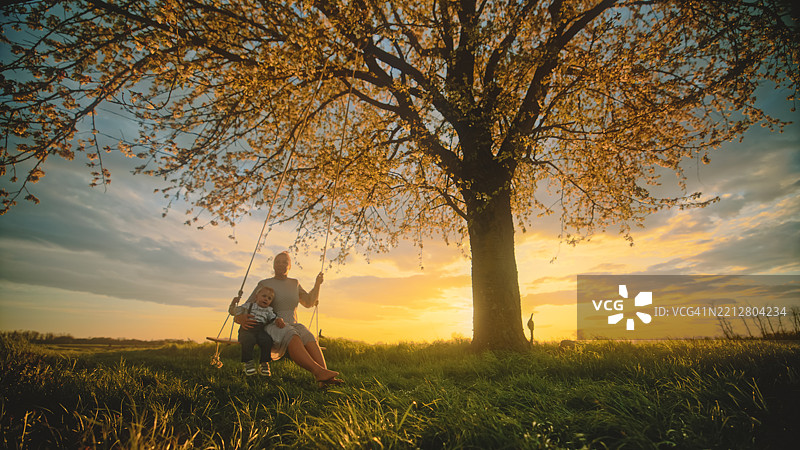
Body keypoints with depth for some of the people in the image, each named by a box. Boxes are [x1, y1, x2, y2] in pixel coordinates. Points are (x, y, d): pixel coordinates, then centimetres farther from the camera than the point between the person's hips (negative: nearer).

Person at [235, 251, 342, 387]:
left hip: (292, 327, 4)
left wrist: (317, 284, 10)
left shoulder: (294, 284, 20)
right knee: (291, 337, -40)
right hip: (270, 329, -3)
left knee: (308, 338, -34)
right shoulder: (264, 284, 6)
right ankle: (318, 371, -61)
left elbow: (309, 302, 23)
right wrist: (240, 318, -24)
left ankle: (325, 380, -55)